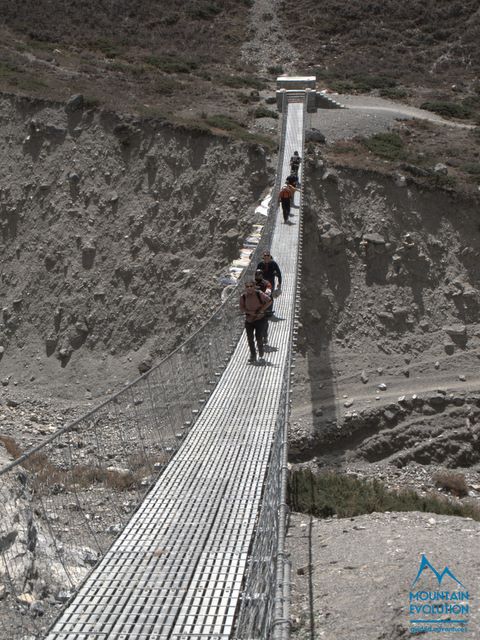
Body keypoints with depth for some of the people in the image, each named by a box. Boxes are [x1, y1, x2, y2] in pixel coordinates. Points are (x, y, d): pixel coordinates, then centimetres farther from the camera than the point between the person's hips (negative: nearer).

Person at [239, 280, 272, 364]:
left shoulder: (259, 294, -15)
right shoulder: (243, 296, -9)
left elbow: (269, 301, -9)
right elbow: (242, 308, -3)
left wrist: (262, 310, -16)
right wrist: (250, 312, -19)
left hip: (260, 319, -3)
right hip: (249, 320, 3)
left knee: (259, 338, -9)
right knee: (250, 339, 4)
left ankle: (261, 356, 10)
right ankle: (253, 356, 23)